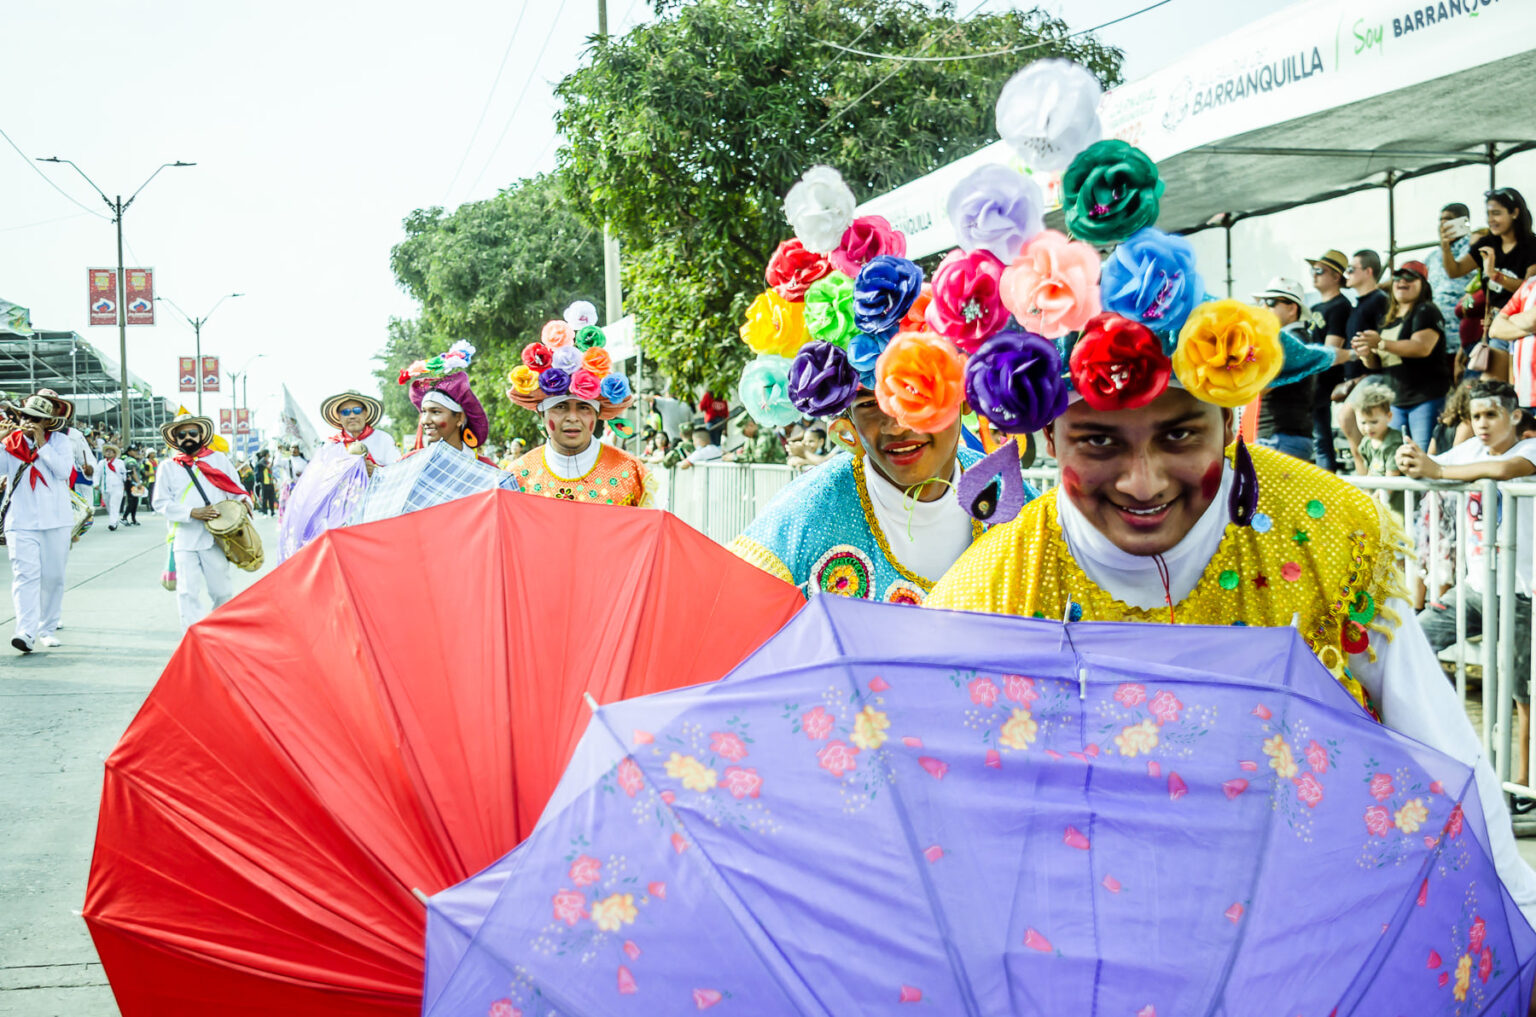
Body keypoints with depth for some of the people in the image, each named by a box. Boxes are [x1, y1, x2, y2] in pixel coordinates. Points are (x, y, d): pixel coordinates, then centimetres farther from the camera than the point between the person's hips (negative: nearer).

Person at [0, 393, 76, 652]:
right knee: (25, 574, -13)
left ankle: (47, 628, 18)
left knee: (53, 577, 6)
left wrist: (41, 443, -14)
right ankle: (26, 631, -22)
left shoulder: (59, 440, 3)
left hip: (56, 521, 1)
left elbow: (63, 470, -12)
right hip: (21, 522, 0)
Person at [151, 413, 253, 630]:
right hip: (185, 538, -1)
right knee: (188, 593, -8)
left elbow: (236, 488, 12)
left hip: (216, 537, 1)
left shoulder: (219, 459, 12)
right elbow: (161, 503, 3)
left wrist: (243, 501, -13)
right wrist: (192, 512, -12)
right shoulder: (168, 467, 9)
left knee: (222, 592, 5)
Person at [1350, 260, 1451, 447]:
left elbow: (1422, 347, -21)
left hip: (1426, 399, -8)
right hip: (1396, 402, 8)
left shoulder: (1426, 311, -4)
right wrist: (1367, 354, -4)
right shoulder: (1387, 319, 19)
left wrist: (1381, 343, -24)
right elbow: (1377, 364, 20)